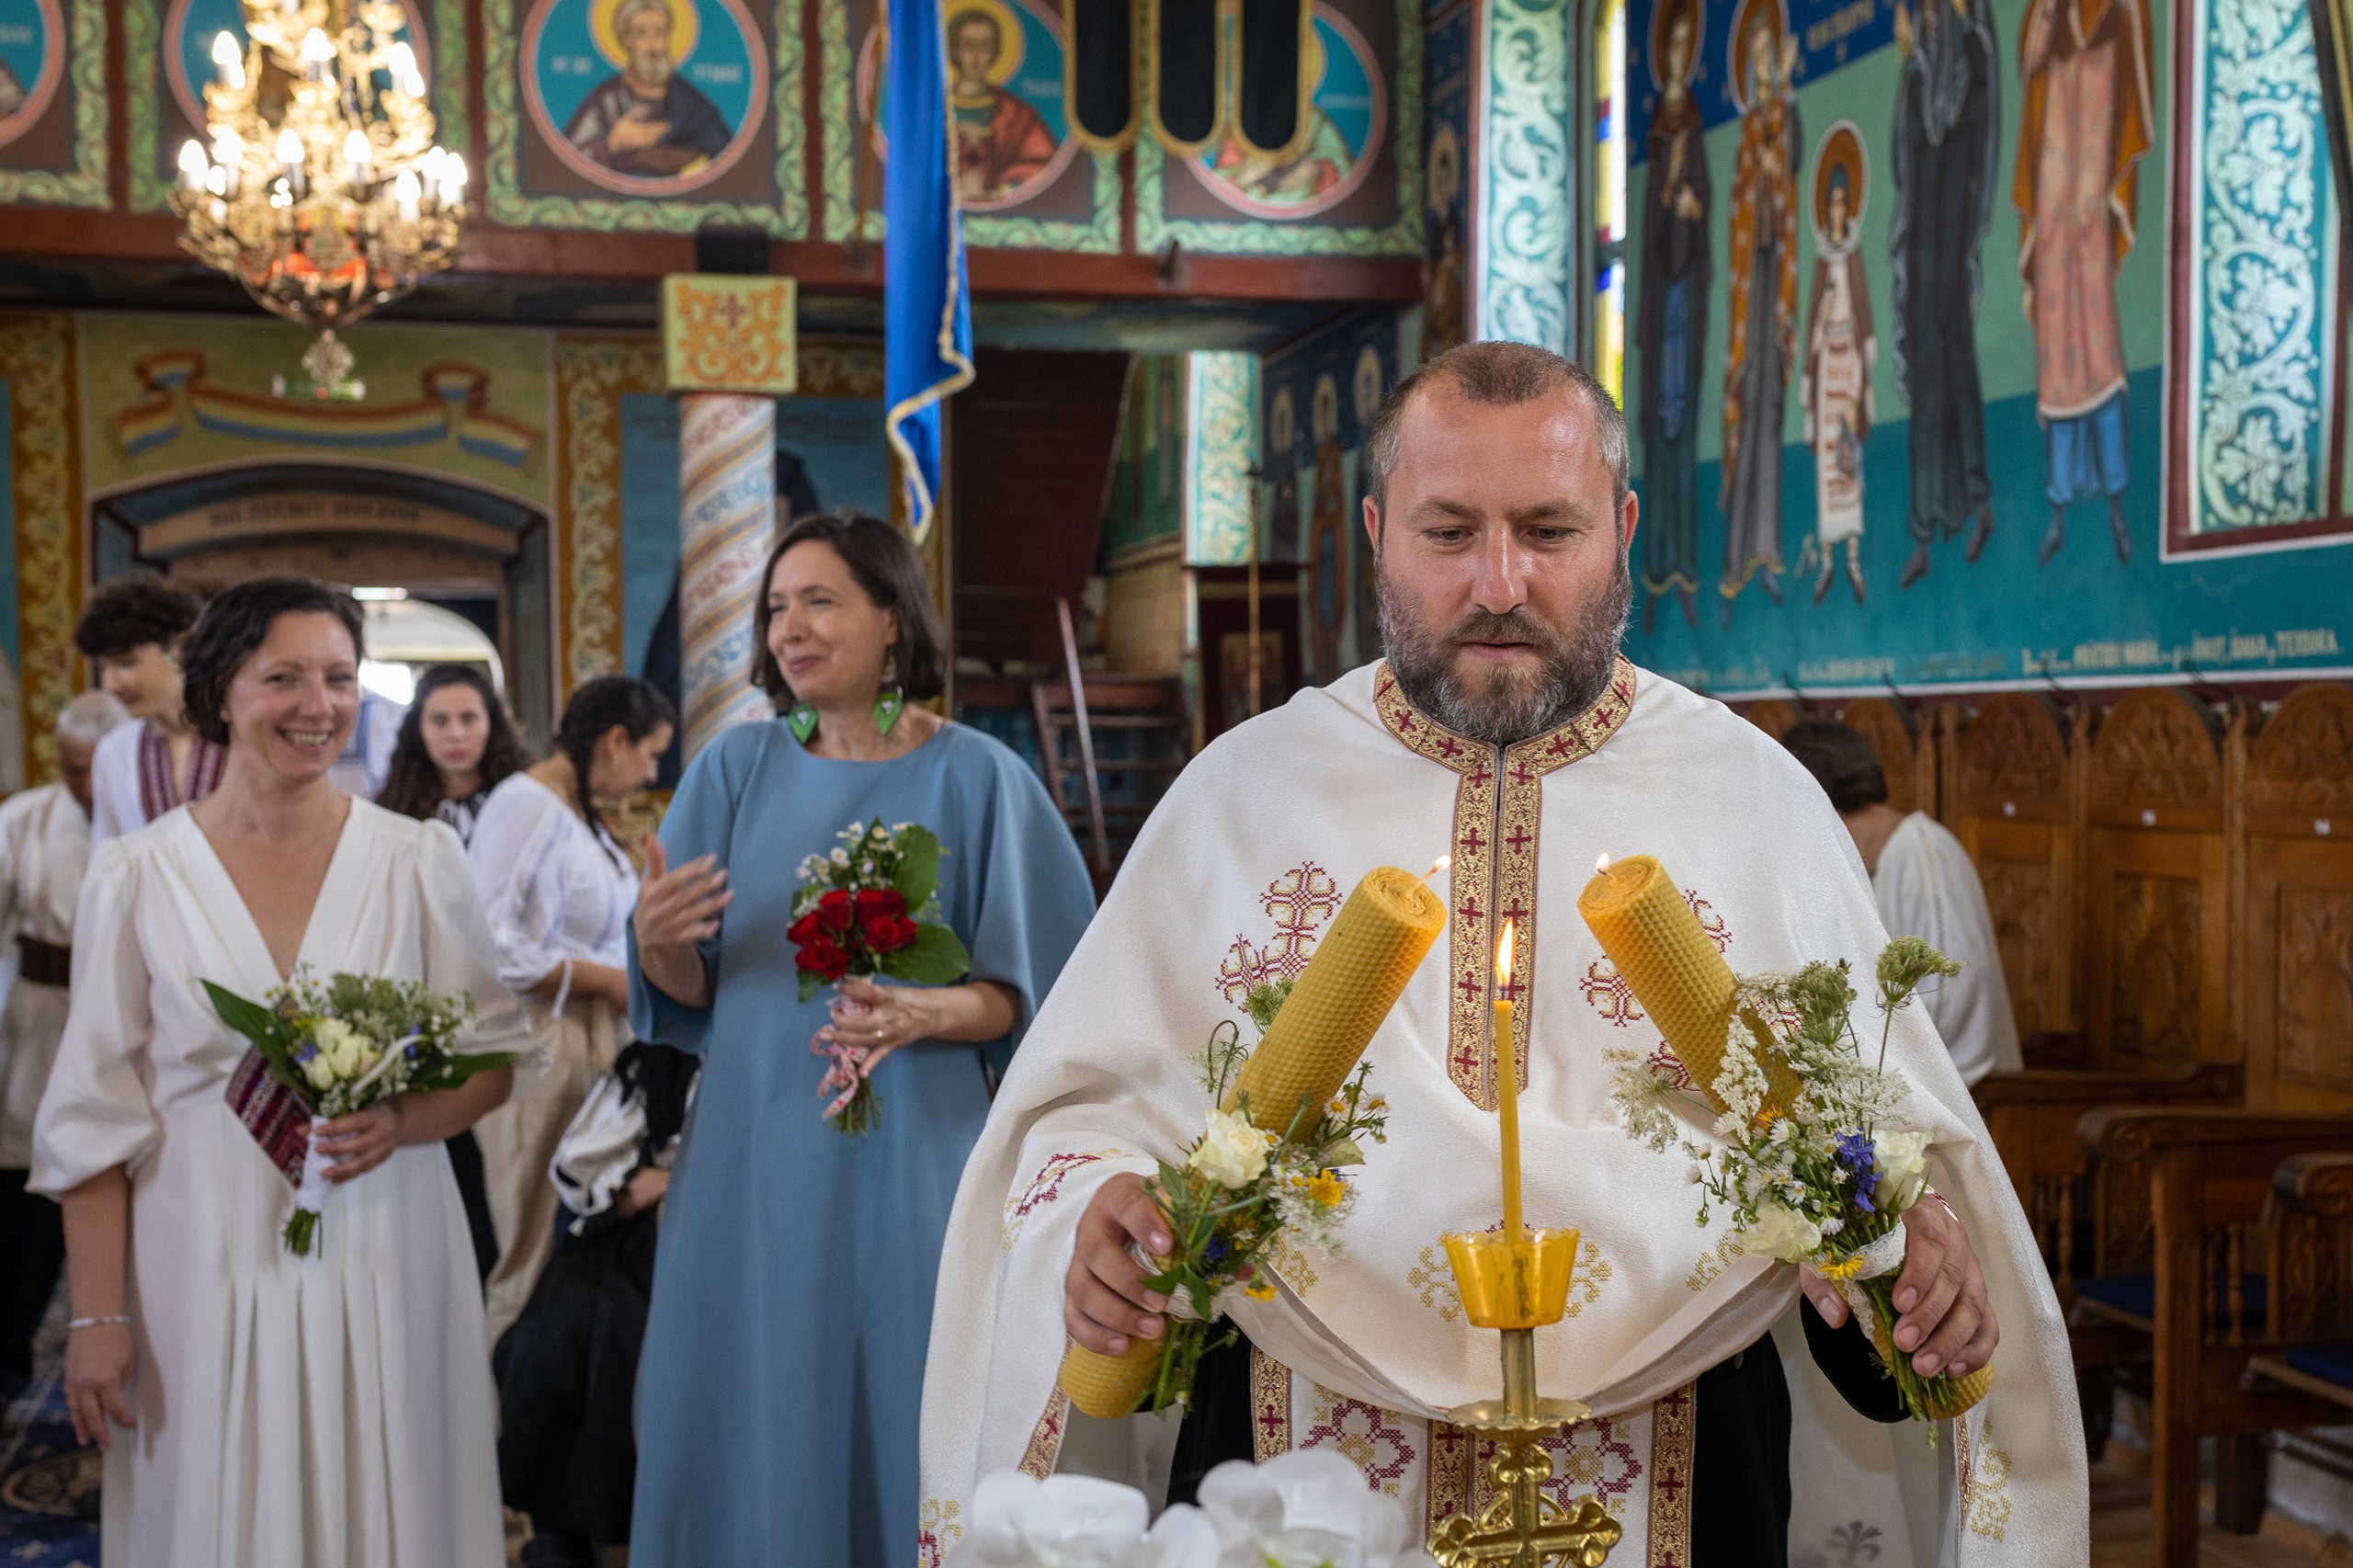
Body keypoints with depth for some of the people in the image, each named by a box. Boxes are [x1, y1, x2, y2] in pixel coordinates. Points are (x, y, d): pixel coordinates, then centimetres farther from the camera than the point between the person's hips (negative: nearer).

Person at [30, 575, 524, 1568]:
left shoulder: (419, 860, 0)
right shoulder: (135, 875, -1)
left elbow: (491, 1057, 6)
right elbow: (95, 1116, 0)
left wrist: (403, 1121, -14)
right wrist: (97, 1319, -2)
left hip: (384, 1263, 1)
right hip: (206, 1272, 0)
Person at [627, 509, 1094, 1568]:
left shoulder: (974, 778, -3)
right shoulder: (737, 767, 5)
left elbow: (1022, 994, -1)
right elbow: (688, 990, 5)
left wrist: (926, 1015, -20)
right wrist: (658, 940, -17)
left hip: (907, 1163, -2)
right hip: (753, 1162, 2)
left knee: (897, 1427, 5)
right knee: (747, 1431, 8)